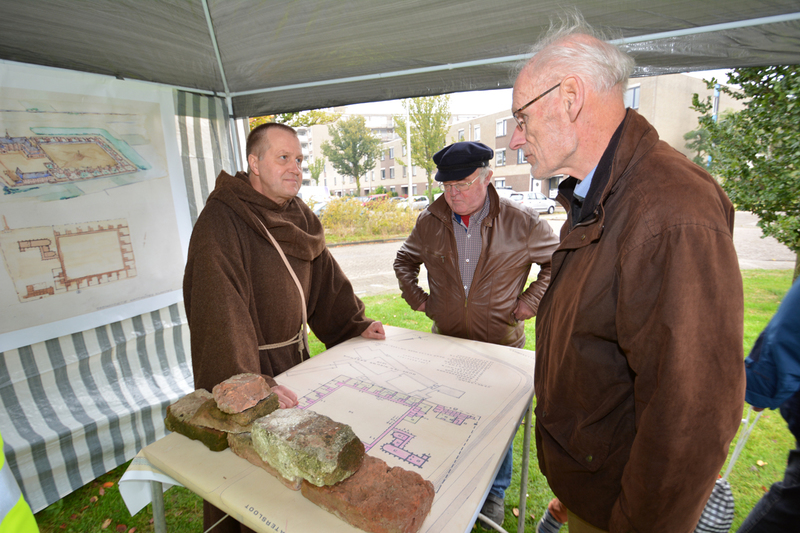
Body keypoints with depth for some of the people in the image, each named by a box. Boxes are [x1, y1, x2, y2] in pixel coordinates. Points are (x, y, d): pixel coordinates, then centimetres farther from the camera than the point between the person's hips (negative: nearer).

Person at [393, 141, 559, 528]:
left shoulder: (521, 222, -11)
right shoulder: (429, 222, -3)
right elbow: (404, 261, 14)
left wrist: (530, 301, -6)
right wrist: (417, 298, 3)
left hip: (501, 343, -2)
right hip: (445, 339, 3)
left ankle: (494, 493, 41)